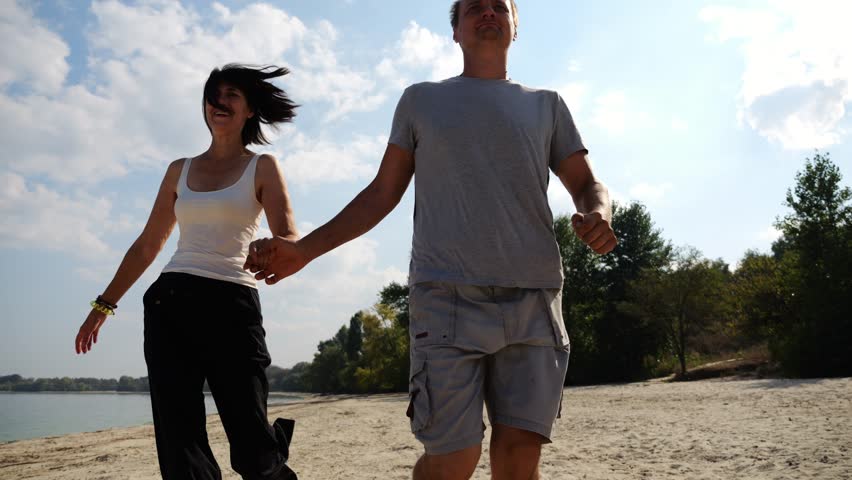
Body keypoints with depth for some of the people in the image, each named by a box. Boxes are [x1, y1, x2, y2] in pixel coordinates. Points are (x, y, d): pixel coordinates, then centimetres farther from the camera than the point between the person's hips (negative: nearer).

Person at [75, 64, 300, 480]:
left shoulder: (262, 167, 6)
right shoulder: (180, 170, 16)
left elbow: (290, 238, -8)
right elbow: (147, 246, 20)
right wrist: (103, 305, 19)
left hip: (232, 305, -3)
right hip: (170, 305, 4)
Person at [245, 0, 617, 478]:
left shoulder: (546, 105, 20)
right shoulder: (421, 100, 18)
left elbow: (587, 183, 17)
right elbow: (382, 194, 16)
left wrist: (598, 215, -9)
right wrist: (304, 249, 6)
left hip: (535, 298, 2)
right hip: (448, 296, -1)